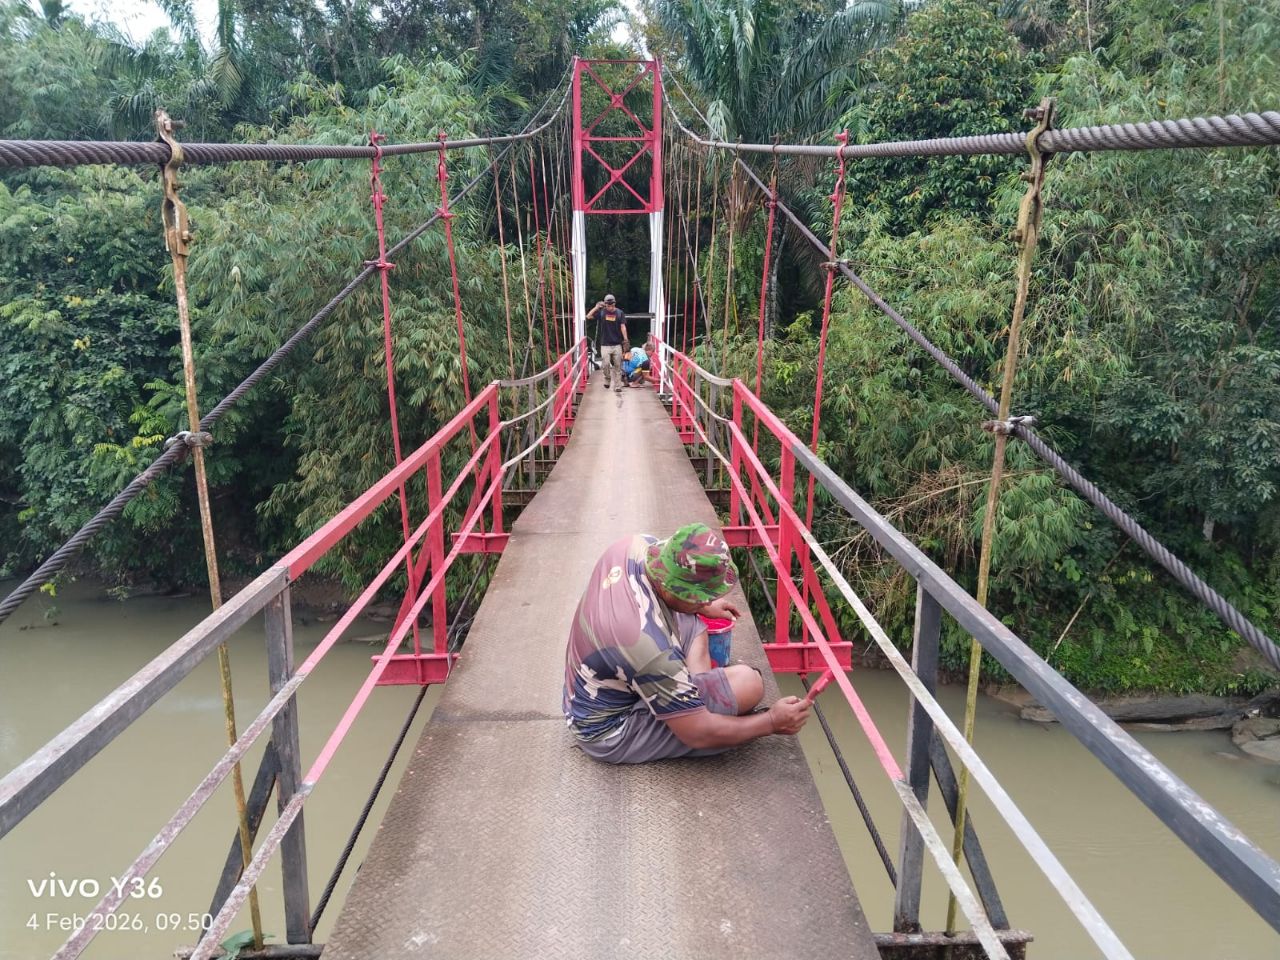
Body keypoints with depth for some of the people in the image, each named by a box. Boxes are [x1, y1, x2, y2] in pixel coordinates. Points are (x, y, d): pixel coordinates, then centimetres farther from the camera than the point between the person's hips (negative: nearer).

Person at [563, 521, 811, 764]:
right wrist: (772, 722, -11)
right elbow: (698, 734, -24)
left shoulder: (636, 545, -17)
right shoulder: (650, 643, -37)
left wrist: (701, 607, 20)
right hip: (607, 734, -8)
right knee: (747, 683, -21)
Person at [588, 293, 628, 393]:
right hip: (605, 344, 0)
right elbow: (588, 316, -7)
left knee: (617, 366, 3)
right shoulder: (601, 312, 1)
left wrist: (626, 340, -10)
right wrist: (597, 307, -15)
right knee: (606, 364, -7)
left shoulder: (620, 313, 1)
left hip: (617, 344, 0)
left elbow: (623, 327, -2)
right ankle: (607, 379, 21)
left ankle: (617, 386, 8)